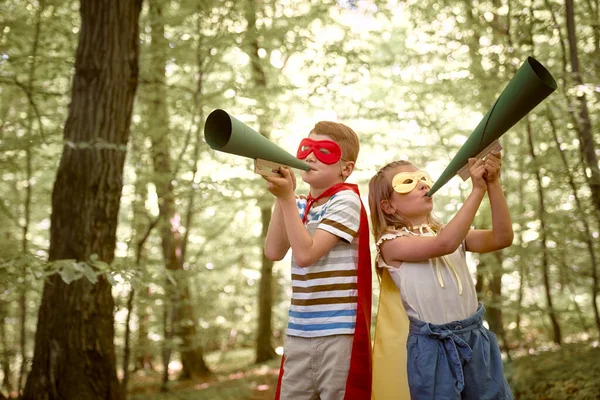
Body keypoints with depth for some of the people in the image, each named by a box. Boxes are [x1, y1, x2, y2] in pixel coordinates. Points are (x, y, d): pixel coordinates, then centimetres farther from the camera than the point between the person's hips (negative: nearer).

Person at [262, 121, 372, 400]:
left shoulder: (346, 200, -10)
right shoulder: (299, 205, 12)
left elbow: (305, 254, -18)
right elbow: (274, 252, -1)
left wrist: (287, 197, -17)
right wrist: (281, 198, -6)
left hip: (339, 331, -7)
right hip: (298, 330, 7)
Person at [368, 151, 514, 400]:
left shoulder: (448, 231, 10)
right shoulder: (392, 242, -8)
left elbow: (502, 238, -2)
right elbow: (444, 245, -24)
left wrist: (493, 184, -12)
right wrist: (477, 189, -22)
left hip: (475, 338, 5)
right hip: (432, 347, -5)